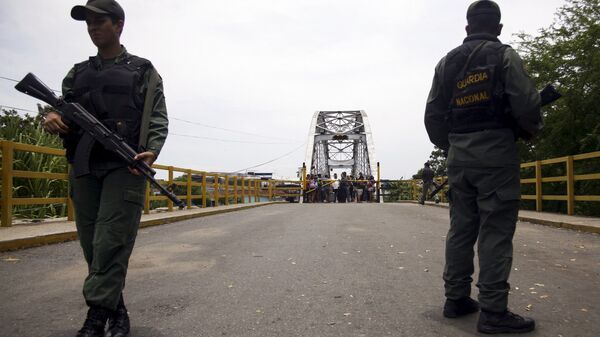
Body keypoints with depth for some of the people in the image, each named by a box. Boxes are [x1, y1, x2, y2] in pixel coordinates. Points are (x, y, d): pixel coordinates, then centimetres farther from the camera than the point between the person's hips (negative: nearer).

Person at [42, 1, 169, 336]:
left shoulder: (143, 71, 10)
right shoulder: (78, 73, 23)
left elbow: (158, 119, 2)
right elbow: (62, 111, 19)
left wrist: (151, 151, -16)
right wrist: (53, 119, -5)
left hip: (125, 166, -5)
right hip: (84, 168, 5)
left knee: (111, 245, -10)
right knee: (92, 245, 6)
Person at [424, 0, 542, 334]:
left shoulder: (446, 62, 15)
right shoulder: (504, 55, 0)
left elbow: (433, 115, 11)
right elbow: (526, 103, -10)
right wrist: (531, 130, 10)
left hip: (459, 156, 5)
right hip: (495, 152, -5)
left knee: (461, 228, 9)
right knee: (495, 231, -5)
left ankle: (457, 298, 15)